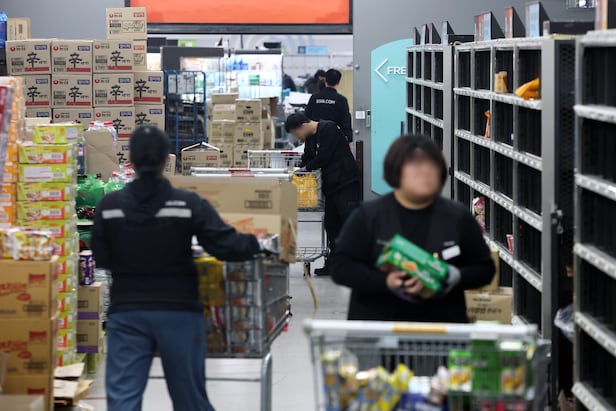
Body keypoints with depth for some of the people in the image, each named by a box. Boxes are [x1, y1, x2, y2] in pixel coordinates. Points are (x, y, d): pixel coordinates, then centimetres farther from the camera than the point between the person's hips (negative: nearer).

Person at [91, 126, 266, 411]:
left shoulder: (109, 206, -5)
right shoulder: (189, 204, -11)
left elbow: (102, 259, 5)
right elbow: (226, 246, -12)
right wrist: (256, 244, 7)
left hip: (127, 313, 0)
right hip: (178, 312, 0)